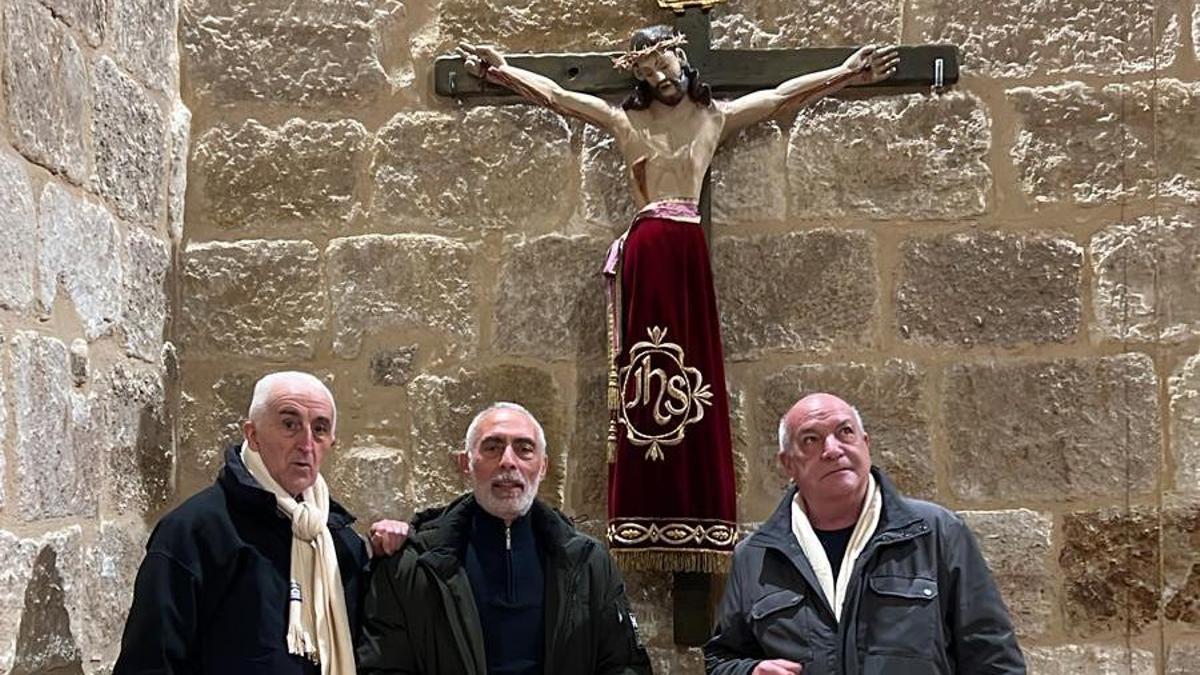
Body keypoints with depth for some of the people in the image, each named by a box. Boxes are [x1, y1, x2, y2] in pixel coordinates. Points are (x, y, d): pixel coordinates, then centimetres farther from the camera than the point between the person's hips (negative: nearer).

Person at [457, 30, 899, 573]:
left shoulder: (715, 116, 14)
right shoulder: (625, 119, 12)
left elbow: (782, 95, 15)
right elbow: (553, 95, 14)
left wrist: (847, 74, 12)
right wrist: (501, 71, 10)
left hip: (688, 250, 1)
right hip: (645, 250, -1)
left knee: (692, 370, 0)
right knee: (643, 372, -2)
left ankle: (693, 519, 3)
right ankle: (646, 521, -1)